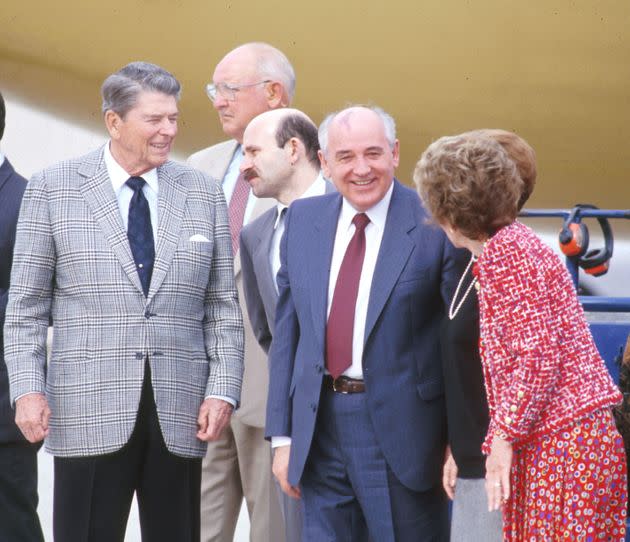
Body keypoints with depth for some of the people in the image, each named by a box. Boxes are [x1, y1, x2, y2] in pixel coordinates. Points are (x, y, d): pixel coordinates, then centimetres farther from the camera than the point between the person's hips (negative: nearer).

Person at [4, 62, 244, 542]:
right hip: (89, 412, -2)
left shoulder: (203, 194, 9)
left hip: (180, 413, 2)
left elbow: (223, 306, 9)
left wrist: (222, 391, -1)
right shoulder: (52, 189, 3)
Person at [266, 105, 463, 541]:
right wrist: (282, 435, 8)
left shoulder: (435, 225, -8)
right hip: (319, 428, 4)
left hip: (402, 435, -4)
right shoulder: (302, 220, 7)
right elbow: (288, 329, 11)